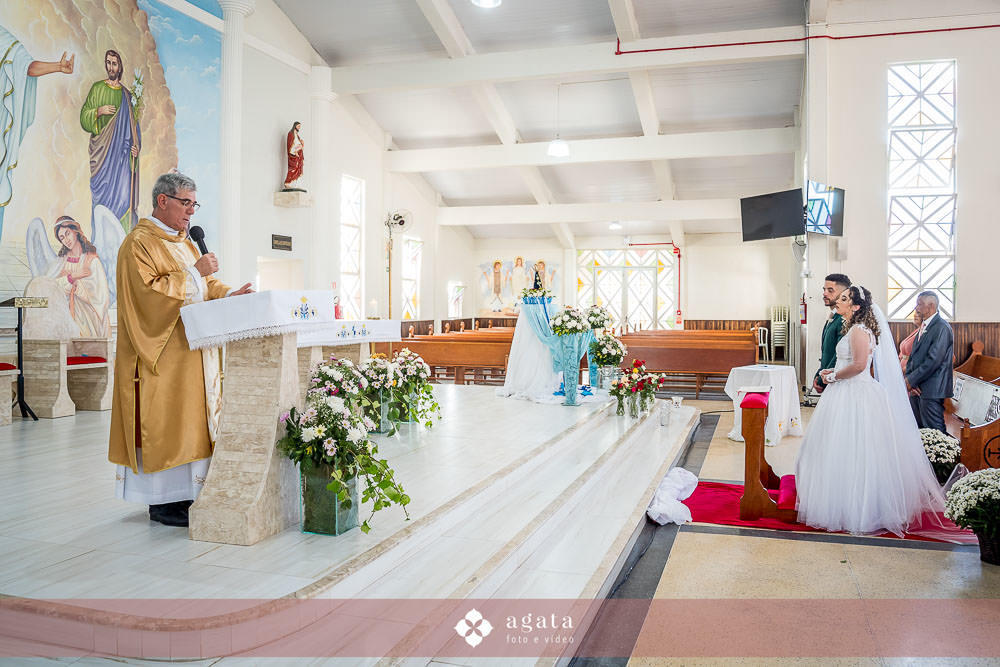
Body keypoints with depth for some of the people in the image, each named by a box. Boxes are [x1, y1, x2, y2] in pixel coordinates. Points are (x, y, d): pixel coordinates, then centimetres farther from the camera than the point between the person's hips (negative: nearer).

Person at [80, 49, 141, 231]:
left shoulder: (127, 94, 13)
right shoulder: (97, 88, 7)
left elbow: (134, 125, 15)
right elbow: (84, 117, 5)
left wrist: (136, 146, 1)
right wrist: (98, 111, -14)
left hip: (122, 152, 1)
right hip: (102, 150, -1)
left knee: (123, 193, -6)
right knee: (102, 192, -4)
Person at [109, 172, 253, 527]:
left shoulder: (186, 244, 19)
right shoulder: (139, 242, -7)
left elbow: (206, 286, 19)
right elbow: (148, 291, -19)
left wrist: (229, 294, -1)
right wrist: (193, 272, -19)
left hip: (193, 350, 9)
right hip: (161, 353, -8)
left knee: (190, 421, 8)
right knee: (163, 424, -5)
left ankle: (182, 493, 16)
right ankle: (162, 501, 3)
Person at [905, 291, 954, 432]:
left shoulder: (942, 327, -11)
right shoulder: (923, 327, 17)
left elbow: (934, 360, -19)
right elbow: (913, 356, 16)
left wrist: (912, 380, -13)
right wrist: (908, 377, -1)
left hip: (931, 390, -9)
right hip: (916, 389, 9)